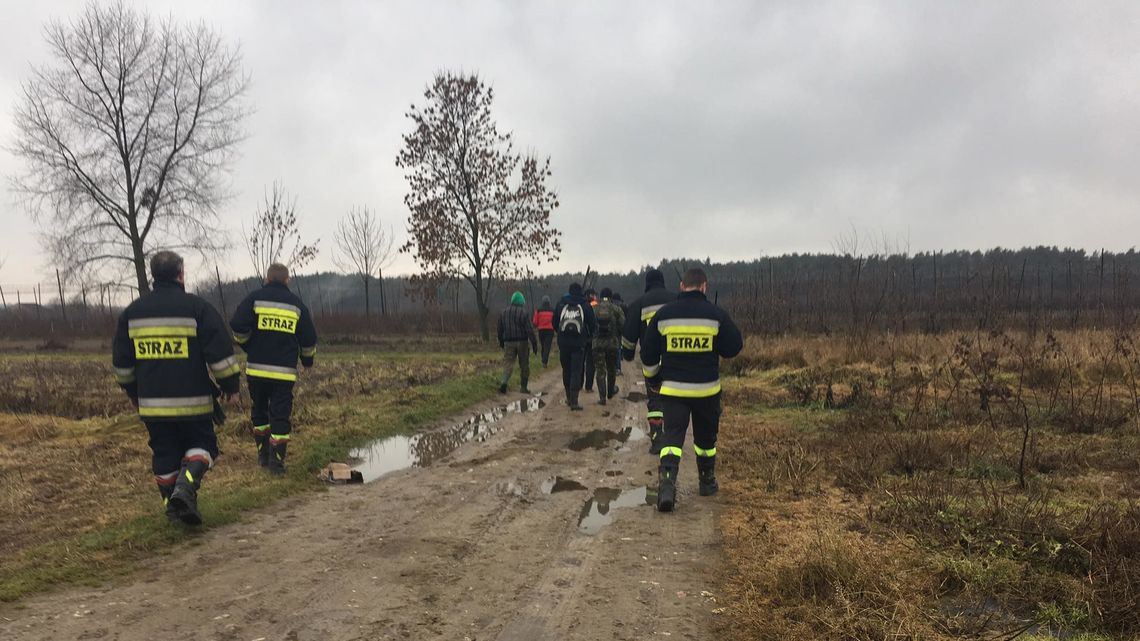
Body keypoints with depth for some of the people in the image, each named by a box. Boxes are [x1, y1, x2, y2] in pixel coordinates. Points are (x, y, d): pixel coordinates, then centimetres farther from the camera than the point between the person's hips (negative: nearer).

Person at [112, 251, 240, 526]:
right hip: (193, 401, -4)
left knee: (164, 454, 15)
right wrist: (230, 385, 3)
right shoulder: (197, 307, -8)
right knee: (201, 444, 10)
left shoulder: (131, 312, 7)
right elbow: (220, 353, -9)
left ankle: (173, 505, 20)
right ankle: (185, 486, -14)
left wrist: (132, 391, 28)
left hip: (151, 402, 4)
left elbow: (121, 360, 16)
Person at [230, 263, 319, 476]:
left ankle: (263, 454, 25)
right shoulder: (297, 303, 6)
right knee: (281, 416, 3)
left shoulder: (255, 298, 2)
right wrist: (308, 359, 25)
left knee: (259, 412, 18)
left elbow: (238, 325, -11)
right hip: (285, 371, 0)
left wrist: (246, 345, 9)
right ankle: (276, 460, -1)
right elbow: (309, 338, 7)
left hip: (257, 368, 1)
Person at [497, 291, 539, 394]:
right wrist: (534, 343, -9)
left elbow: (500, 330, 15)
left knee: (508, 363, 1)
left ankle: (504, 383, -22)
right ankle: (523, 387, 13)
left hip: (508, 343, 3)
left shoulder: (503, 313, 7)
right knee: (524, 365, 8)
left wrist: (501, 343, 26)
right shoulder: (523, 312, -9)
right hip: (522, 342, -3)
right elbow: (530, 329, -12)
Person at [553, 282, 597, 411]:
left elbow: (554, 323, 11)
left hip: (563, 343, 3)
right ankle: (574, 402, -8)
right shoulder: (585, 305, -2)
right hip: (579, 343, -2)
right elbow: (593, 324, 2)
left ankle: (569, 398, 26)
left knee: (566, 371, 16)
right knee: (577, 372, -1)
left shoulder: (560, 304, 4)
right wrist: (588, 335, 21)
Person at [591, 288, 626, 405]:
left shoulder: (594, 309, 1)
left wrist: (590, 339, 14)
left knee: (600, 370, 2)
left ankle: (602, 397, -5)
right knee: (611, 369, 18)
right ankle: (611, 391, 34)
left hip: (597, 343, 0)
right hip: (612, 343, 0)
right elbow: (622, 325, -6)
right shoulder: (616, 309, -3)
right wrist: (620, 340, 7)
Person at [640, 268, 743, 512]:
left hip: (673, 389, 0)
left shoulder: (663, 314, -2)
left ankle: (666, 483, -22)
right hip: (707, 389, 0)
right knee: (706, 437, 19)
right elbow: (734, 347, 2)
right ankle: (707, 482, 35)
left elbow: (648, 353, 4)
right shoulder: (716, 315, -6)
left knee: (672, 437, -2)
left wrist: (652, 374, 23)